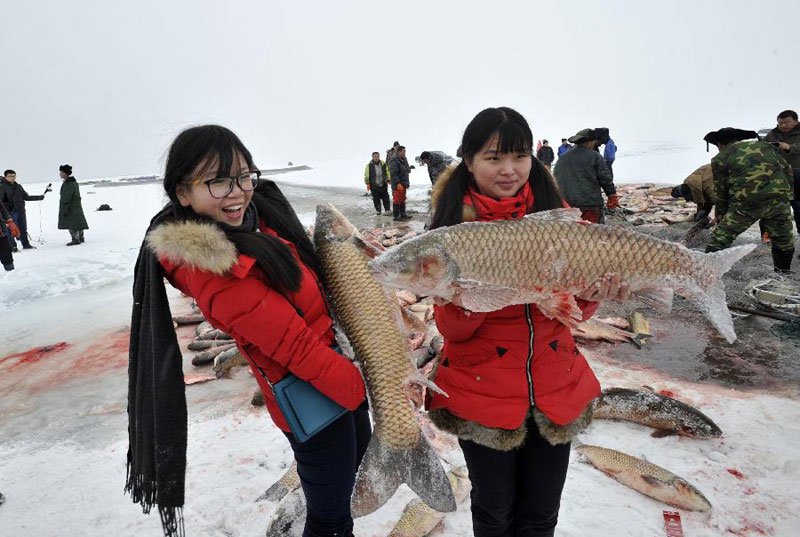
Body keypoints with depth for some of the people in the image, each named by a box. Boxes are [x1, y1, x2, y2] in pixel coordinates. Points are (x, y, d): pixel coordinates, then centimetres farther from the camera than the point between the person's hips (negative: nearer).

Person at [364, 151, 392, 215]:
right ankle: (378, 211, 15)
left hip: (383, 185, 2)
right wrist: (368, 183, -4)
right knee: (376, 200, 4)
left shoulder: (383, 164, 6)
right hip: (374, 186, -2)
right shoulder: (369, 165, -3)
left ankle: (387, 210, 13)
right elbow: (366, 175, -1)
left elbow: (387, 172, 14)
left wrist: (388, 180, 7)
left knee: (385, 198, 3)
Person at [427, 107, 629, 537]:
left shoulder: (554, 210, 0)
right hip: (482, 393, -2)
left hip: (555, 388, 3)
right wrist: (464, 302, -31)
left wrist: (590, 294, -20)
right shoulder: (455, 221, -8)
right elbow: (450, 328, -11)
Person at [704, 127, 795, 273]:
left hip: (746, 203, -4)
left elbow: (721, 190, 11)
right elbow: (787, 169, 18)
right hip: (779, 198, 4)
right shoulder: (764, 145, 20)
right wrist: (787, 193, 25)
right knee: (783, 239, 22)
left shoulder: (719, 159, 8)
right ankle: (783, 272, 34)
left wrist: (720, 213, 22)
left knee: (721, 238, 5)